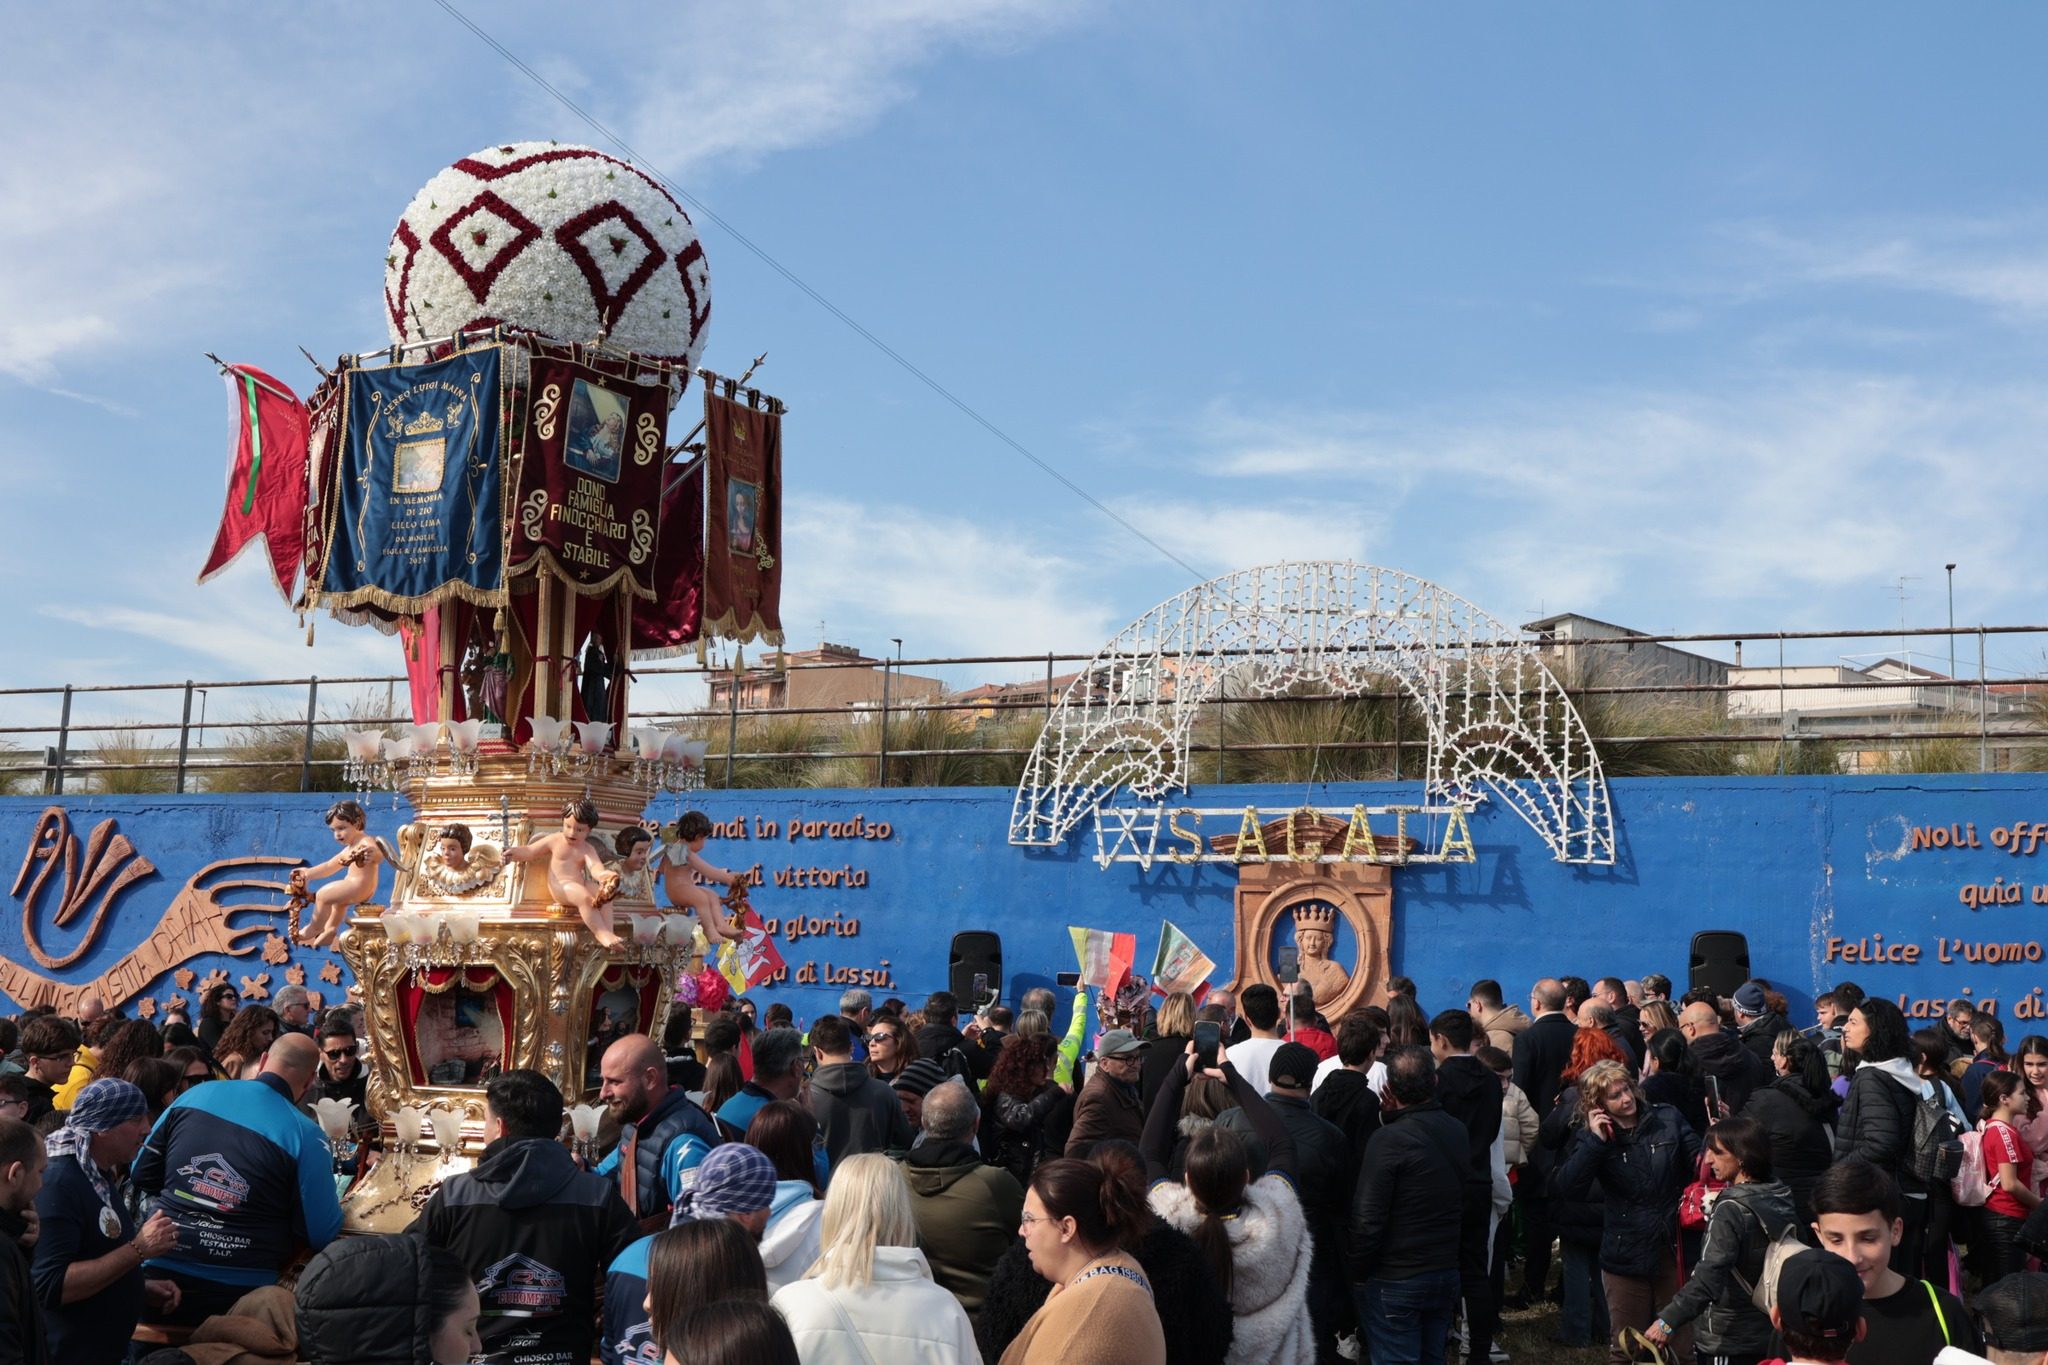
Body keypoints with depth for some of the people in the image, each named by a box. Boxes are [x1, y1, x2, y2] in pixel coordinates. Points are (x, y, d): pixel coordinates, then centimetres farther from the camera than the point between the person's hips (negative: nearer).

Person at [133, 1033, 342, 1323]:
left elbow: (142, 1176, 13)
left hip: (161, 1275, 3)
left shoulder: (196, 1095, 4)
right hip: (239, 1291, -3)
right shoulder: (305, 1135, -8)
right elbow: (321, 1234, -5)